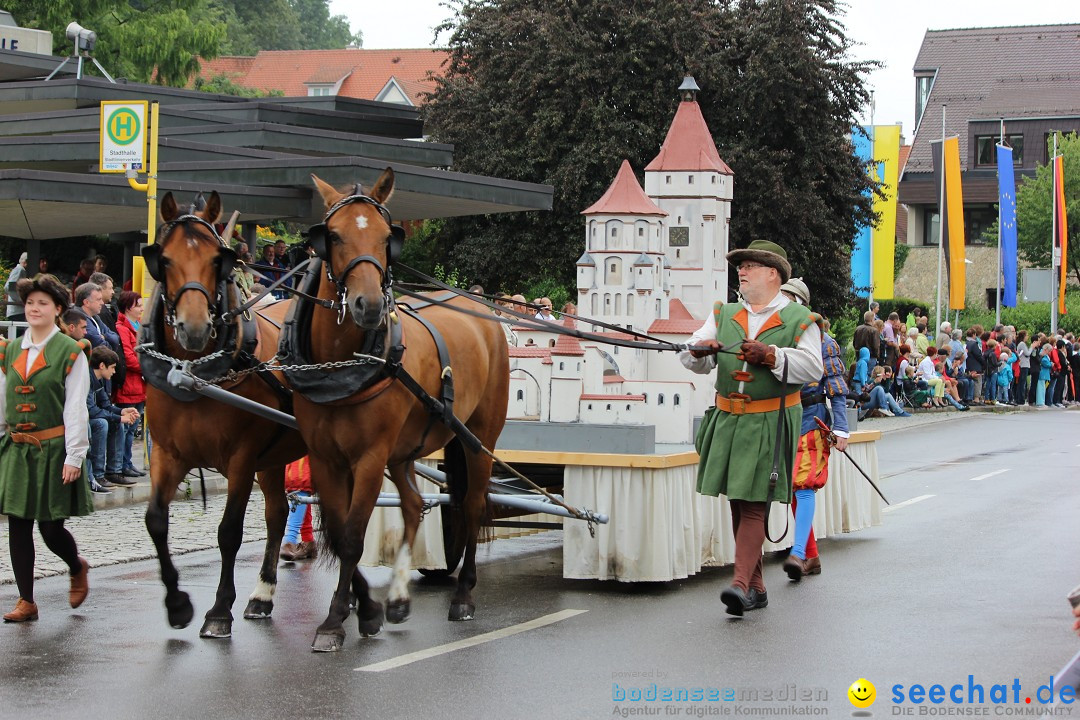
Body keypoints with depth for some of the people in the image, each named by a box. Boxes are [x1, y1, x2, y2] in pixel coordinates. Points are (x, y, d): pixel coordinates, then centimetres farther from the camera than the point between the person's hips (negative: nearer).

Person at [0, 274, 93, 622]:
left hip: (53, 449, -5)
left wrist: (74, 457, -12)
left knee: (50, 527, -2)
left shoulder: (70, 352, -5)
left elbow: (76, 409, -8)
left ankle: (77, 568, 30)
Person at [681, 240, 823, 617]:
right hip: (728, 422, 5)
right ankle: (757, 588, 18)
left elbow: (813, 367, -9)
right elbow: (698, 362, 5)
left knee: (754, 507, -12)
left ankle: (741, 583, -19)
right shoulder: (723, 314, 15)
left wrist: (771, 356, -20)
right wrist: (699, 350, -18)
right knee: (737, 504, 9)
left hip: (770, 426, -5)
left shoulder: (799, 320, 1)